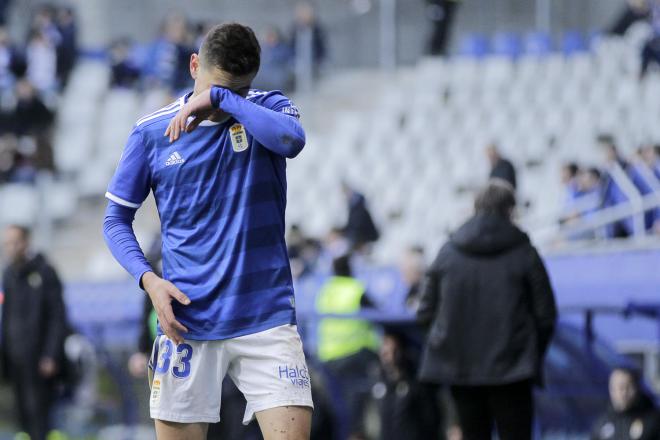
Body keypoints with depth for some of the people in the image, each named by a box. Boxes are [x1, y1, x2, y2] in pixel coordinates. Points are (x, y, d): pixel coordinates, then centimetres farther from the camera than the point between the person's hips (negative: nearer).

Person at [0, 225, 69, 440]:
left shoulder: (44, 272, -6)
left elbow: (58, 317, -9)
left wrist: (51, 356, -14)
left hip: (38, 359, -7)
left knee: (38, 412, -11)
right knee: (24, 415, 5)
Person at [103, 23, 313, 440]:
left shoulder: (268, 109, 2)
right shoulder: (151, 132, 4)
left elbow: (292, 139, -23)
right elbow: (117, 218, 10)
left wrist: (221, 97, -18)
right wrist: (149, 278, -6)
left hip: (266, 317, -1)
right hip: (187, 321, 1)